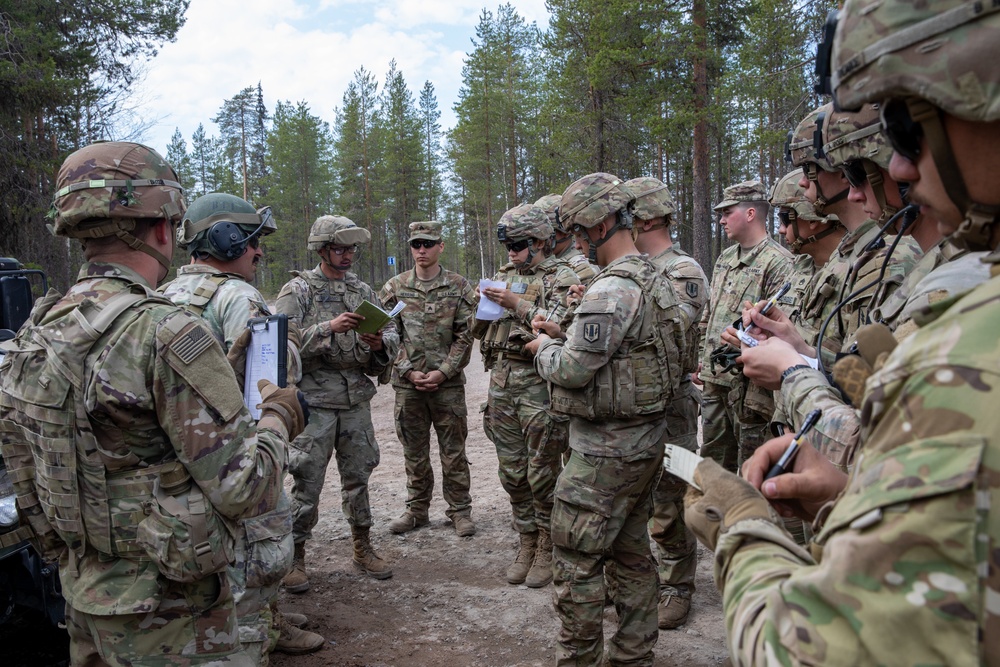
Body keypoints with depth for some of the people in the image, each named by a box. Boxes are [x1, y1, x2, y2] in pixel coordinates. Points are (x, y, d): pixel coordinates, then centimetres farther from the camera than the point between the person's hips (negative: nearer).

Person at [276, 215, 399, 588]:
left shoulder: (362, 290, 11)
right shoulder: (298, 290, -2)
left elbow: (393, 336, 8)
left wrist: (381, 343, -14)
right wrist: (328, 328, -25)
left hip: (357, 399, 4)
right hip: (314, 399, -4)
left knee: (358, 477, 13)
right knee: (307, 482, 0)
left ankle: (363, 548, 26)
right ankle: (295, 555, 15)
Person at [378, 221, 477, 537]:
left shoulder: (459, 287, 0)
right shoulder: (394, 287, 4)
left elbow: (465, 336, -2)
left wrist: (442, 372, -11)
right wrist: (409, 371, -8)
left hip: (448, 383, -2)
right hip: (407, 382, 2)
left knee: (453, 451, 6)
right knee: (414, 451, 12)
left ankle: (460, 510, 18)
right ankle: (417, 509, 25)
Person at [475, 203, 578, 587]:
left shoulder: (561, 278, -3)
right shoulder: (504, 276, 17)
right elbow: (481, 329, 21)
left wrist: (517, 304, -19)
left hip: (539, 384, -6)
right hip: (501, 382, 6)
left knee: (542, 473, 0)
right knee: (512, 471, 11)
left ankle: (547, 550, 16)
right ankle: (526, 544, 25)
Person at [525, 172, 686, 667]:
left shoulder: (611, 289, -22)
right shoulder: (655, 280, 10)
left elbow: (573, 369, -22)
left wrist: (544, 347, -2)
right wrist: (562, 335, 11)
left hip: (605, 451, -10)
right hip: (645, 441, 10)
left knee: (576, 561, 3)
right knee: (632, 553, 18)